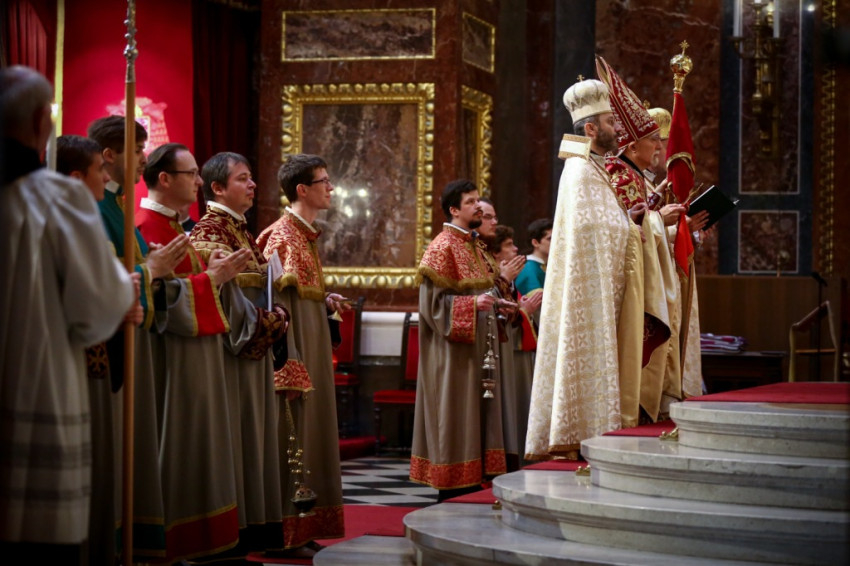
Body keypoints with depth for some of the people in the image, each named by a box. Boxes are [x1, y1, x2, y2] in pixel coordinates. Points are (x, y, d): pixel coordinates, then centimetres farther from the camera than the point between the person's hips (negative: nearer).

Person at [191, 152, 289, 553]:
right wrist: (270, 322, -13)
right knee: (234, 429, -7)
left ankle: (255, 521, 14)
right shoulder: (210, 230, -11)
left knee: (254, 427, 9)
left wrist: (276, 317, 4)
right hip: (230, 346, -10)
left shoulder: (241, 231, 18)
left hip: (253, 344, 10)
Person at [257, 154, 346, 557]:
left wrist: (326, 301, 6)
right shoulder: (282, 235, -13)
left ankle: (303, 530, 16)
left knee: (309, 434, 11)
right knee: (292, 436, -6)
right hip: (294, 349, -10)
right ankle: (288, 535, -1)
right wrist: (291, 367, -24)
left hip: (312, 348, 10)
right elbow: (277, 303, -20)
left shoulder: (304, 234, 16)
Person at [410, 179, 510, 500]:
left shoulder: (473, 246, 16)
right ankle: (452, 496, -1)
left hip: (477, 348, 9)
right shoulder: (441, 248, -11)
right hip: (453, 352, -9)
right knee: (455, 418, -6)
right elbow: (434, 301, -18)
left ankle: (471, 491, 15)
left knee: (476, 416, 9)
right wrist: (474, 303, -26)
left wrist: (494, 302, 11)